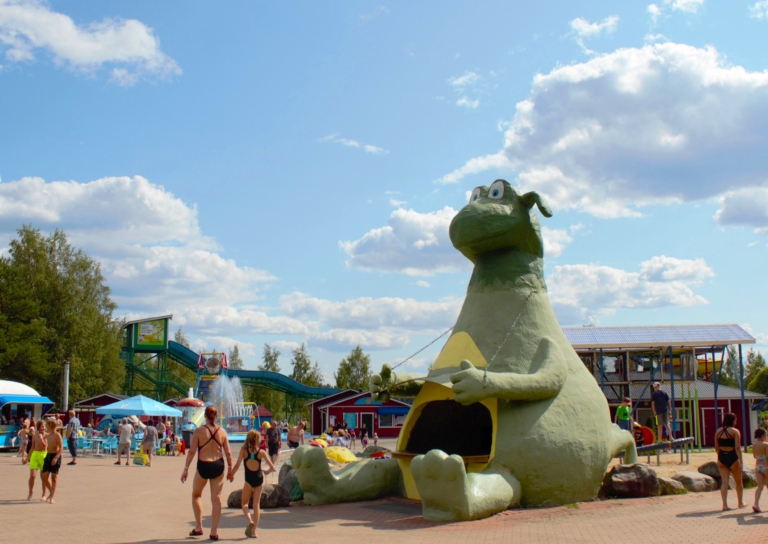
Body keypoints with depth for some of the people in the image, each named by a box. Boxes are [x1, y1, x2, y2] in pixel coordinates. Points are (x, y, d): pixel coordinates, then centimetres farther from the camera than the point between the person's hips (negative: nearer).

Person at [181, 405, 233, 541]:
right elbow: (228, 452, 2)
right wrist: (230, 468, 13)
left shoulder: (199, 430, -8)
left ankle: (198, 527, 18)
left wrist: (186, 469, -4)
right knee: (216, 498, 6)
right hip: (218, 466, 2)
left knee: (196, 495, 20)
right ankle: (214, 531, 6)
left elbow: (192, 451, -9)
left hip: (203, 466, -2)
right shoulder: (222, 432, 0)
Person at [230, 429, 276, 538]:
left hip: (249, 480, -2)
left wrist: (231, 475, 6)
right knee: (256, 504, 11)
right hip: (259, 479, 2)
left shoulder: (244, 450, -6)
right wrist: (266, 472, 19)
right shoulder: (261, 452, -3)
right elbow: (272, 467, -2)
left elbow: (237, 465, -11)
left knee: (244, 503, 15)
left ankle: (250, 521, -12)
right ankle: (254, 531, 10)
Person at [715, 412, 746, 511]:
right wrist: (741, 461, -15)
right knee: (739, 482, 15)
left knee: (724, 482, 2)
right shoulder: (735, 431, -9)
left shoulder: (718, 431, 6)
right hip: (732, 458, -4)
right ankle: (740, 503, 28)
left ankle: (725, 504, -7)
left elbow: (716, 447, 9)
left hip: (721, 458, 4)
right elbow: (737, 447, -15)